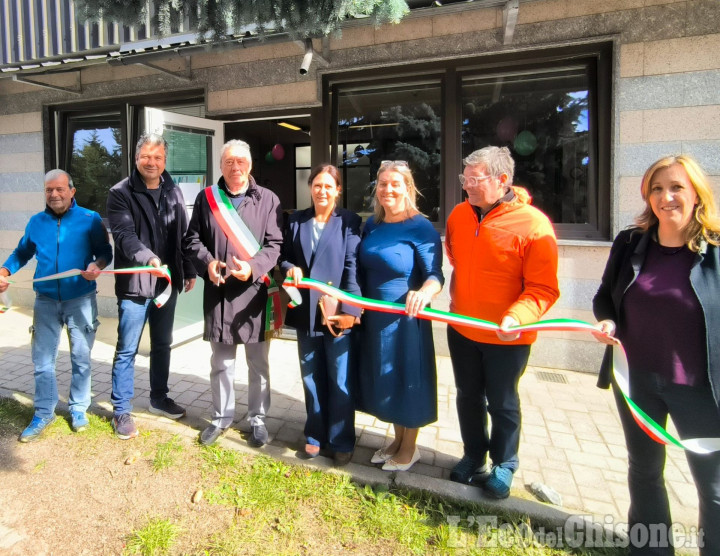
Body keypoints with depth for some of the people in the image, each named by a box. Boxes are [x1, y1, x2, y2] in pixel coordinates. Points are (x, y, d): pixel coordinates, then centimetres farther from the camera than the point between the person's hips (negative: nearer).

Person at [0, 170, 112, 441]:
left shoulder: (90, 219, -5)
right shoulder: (36, 222, 5)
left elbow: (105, 251, -3)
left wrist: (97, 265, -24)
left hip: (80, 300, -2)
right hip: (46, 300, 3)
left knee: (81, 358, 9)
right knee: (42, 360, 8)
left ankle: (78, 408, 26)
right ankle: (44, 413, 22)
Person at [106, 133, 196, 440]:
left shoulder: (173, 192, 9)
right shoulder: (120, 193, -7)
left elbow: (183, 235, 13)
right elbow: (125, 235, -20)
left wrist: (189, 271, 12)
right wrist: (148, 258, -37)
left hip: (167, 281, 5)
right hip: (134, 283, -5)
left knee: (162, 345, 16)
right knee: (127, 350, 4)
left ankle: (159, 398, 33)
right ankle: (121, 411, 18)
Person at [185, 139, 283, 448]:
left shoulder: (268, 199, 0)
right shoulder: (206, 197, 7)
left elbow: (275, 244, -4)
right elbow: (193, 239, 10)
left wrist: (254, 267, -21)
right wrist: (207, 262, -10)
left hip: (255, 292, -2)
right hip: (218, 291, 2)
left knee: (258, 364, 10)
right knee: (220, 362, 15)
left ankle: (257, 419, 27)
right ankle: (221, 416, 33)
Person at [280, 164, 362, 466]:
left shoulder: (350, 222, -3)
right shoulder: (296, 221, 9)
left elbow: (353, 267, -9)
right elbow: (283, 256, 13)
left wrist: (350, 309, -17)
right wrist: (290, 268, -10)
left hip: (338, 311, -3)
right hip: (306, 312, 4)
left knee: (341, 381, 5)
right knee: (311, 378, 15)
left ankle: (342, 442, 22)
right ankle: (315, 435, 33)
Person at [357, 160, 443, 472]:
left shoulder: (420, 228, -14)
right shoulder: (372, 225, 6)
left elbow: (435, 275, -22)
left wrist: (424, 293, -42)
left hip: (405, 318, -6)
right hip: (374, 317, 7)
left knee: (407, 378, 8)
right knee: (385, 379, 18)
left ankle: (409, 448, 30)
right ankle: (398, 439, 40)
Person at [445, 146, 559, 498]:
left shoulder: (533, 225, -18)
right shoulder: (459, 215, -1)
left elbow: (543, 288, -18)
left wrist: (517, 317, -33)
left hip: (506, 337, -5)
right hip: (461, 329, 5)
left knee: (502, 404, 13)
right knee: (468, 397, 19)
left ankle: (504, 464, 38)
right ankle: (473, 455, 42)